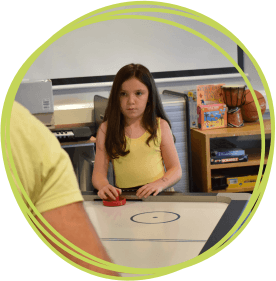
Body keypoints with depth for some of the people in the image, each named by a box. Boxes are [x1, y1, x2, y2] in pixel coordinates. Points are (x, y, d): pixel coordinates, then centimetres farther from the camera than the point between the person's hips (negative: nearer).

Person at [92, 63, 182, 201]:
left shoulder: (160, 126, 11)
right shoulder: (106, 129, 10)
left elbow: (176, 170, 10)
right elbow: (98, 174, 6)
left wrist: (159, 184, -11)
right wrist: (104, 186, -18)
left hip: (159, 195, -1)